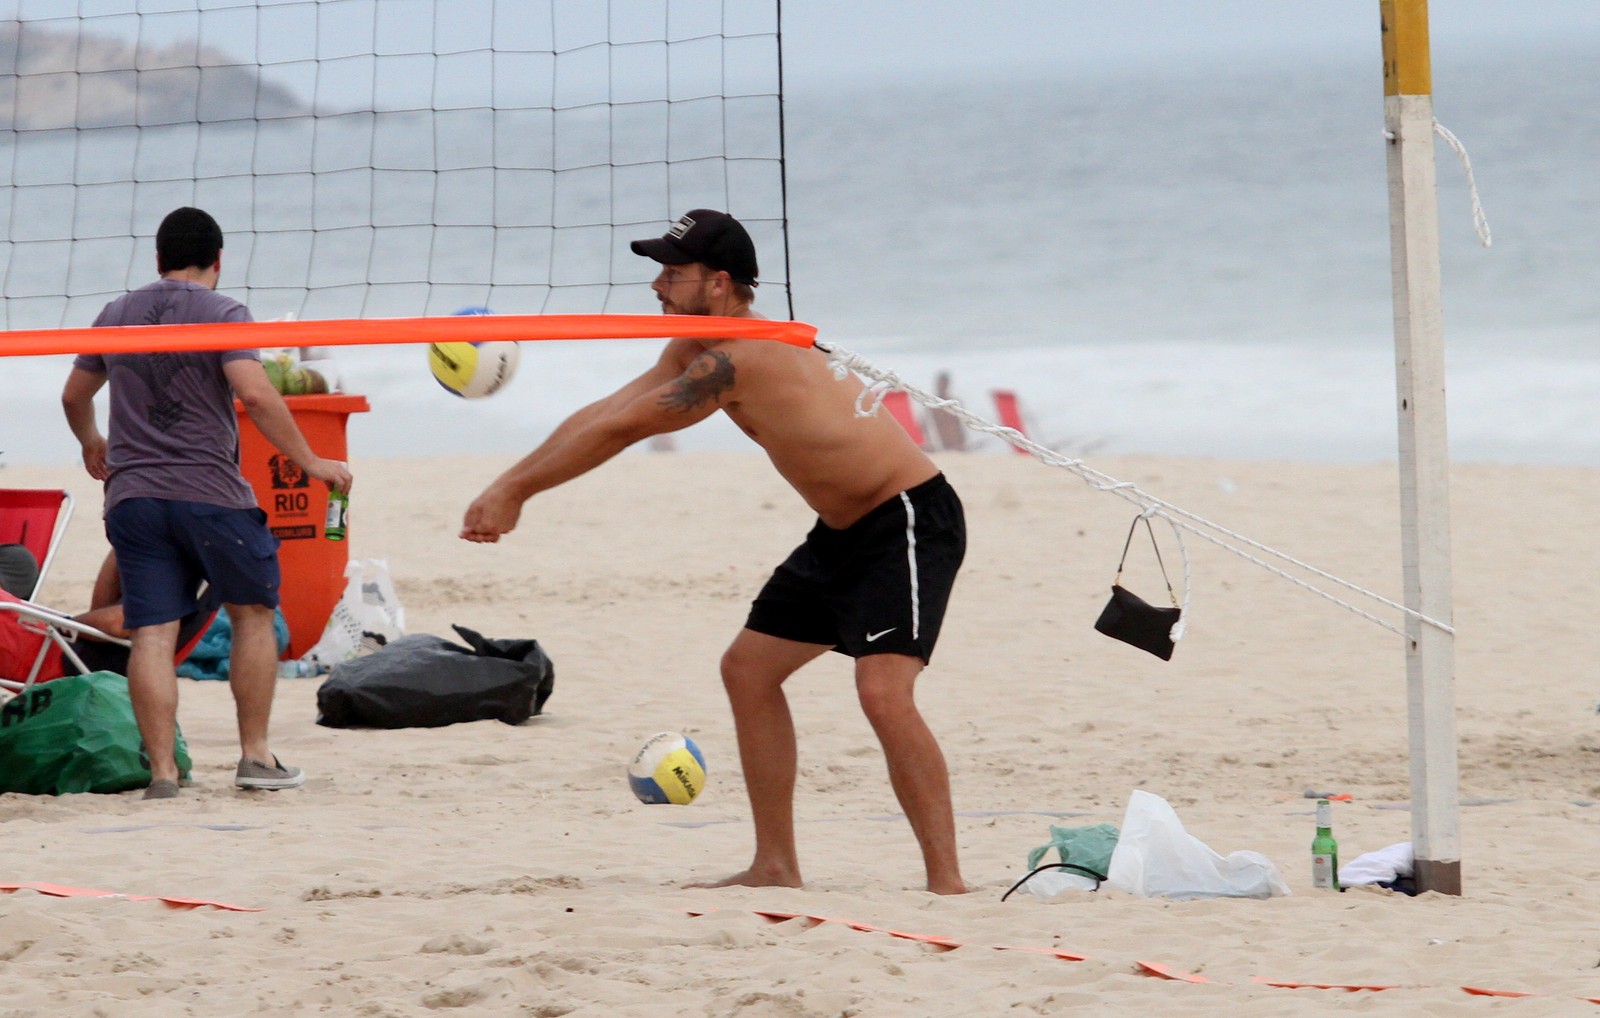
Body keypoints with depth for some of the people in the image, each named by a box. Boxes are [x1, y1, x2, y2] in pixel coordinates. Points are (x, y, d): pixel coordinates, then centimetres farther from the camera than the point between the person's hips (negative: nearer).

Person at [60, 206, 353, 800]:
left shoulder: (116, 316, 14)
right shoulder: (221, 313, -3)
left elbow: (74, 395, 27)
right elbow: (255, 395, -17)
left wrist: (92, 445, 48)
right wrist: (310, 463, -10)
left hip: (132, 495, 4)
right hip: (209, 491, -4)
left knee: (152, 634, -1)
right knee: (253, 614, 12)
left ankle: (161, 771, -7)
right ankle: (255, 757, 10)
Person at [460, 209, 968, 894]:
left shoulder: (742, 359, -24)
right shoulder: (693, 351, 7)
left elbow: (618, 430, -20)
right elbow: (603, 415, 9)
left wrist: (515, 490, -13)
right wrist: (508, 487, 2)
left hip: (910, 520, -11)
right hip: (844, 530, 11)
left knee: (883, 692, -24)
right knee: (748, 670, 12)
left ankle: (946, 882, -23)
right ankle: (776, 867, 18)